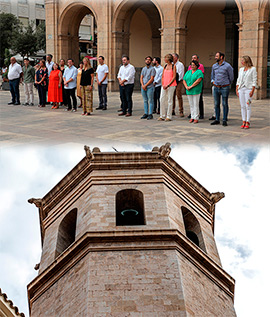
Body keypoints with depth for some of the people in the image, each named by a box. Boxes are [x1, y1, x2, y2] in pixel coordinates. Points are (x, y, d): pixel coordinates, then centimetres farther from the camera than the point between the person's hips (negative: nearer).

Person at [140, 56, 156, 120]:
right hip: (143, 87, 6)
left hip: (149, 87, -6)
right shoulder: (143, 69, 16)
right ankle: (145, 113, 13)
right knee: (145, 101, 8)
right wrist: (142, 85, -6)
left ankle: (150, 114, -2)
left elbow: (151, 79, -10)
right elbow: (141, 78, 11)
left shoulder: (152, 69, -3)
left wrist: (145, 85, -13)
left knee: (150, 101, -3)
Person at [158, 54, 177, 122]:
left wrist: (168, 85, -13)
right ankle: (162, 116, 9)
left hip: (171, 85, -6)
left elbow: (174, 77, -8)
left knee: (170, 100, -2)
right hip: (164, 85, 6)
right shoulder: (165, 66, 14)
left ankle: (169, 116, 4)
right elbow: (163, 76, 14)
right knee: (162, 100, 1)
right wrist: (163, 84, 0)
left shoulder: (173, 66, -3)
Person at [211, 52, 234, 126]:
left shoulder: (227, 66, -7)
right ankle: (217, 120, 14)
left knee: (225, 104, -1)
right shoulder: (214, 66, 9)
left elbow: (231, 76, 4)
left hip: (224, 88, -5)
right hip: (216, 87, 5)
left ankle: (225, 120, 3)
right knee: (216, 104, 7)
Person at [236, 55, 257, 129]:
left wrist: (252, 91, -13)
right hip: (241, 89, 5)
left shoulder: (253, 69, -2)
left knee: (248, 106, -6)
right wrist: (237, 90, 7)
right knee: (242, 106, 4)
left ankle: (248, 122, -3)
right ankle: (244, 122, 8)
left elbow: (254, 81, -5)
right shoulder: (241, 69, 14)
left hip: (248, 89, -5)